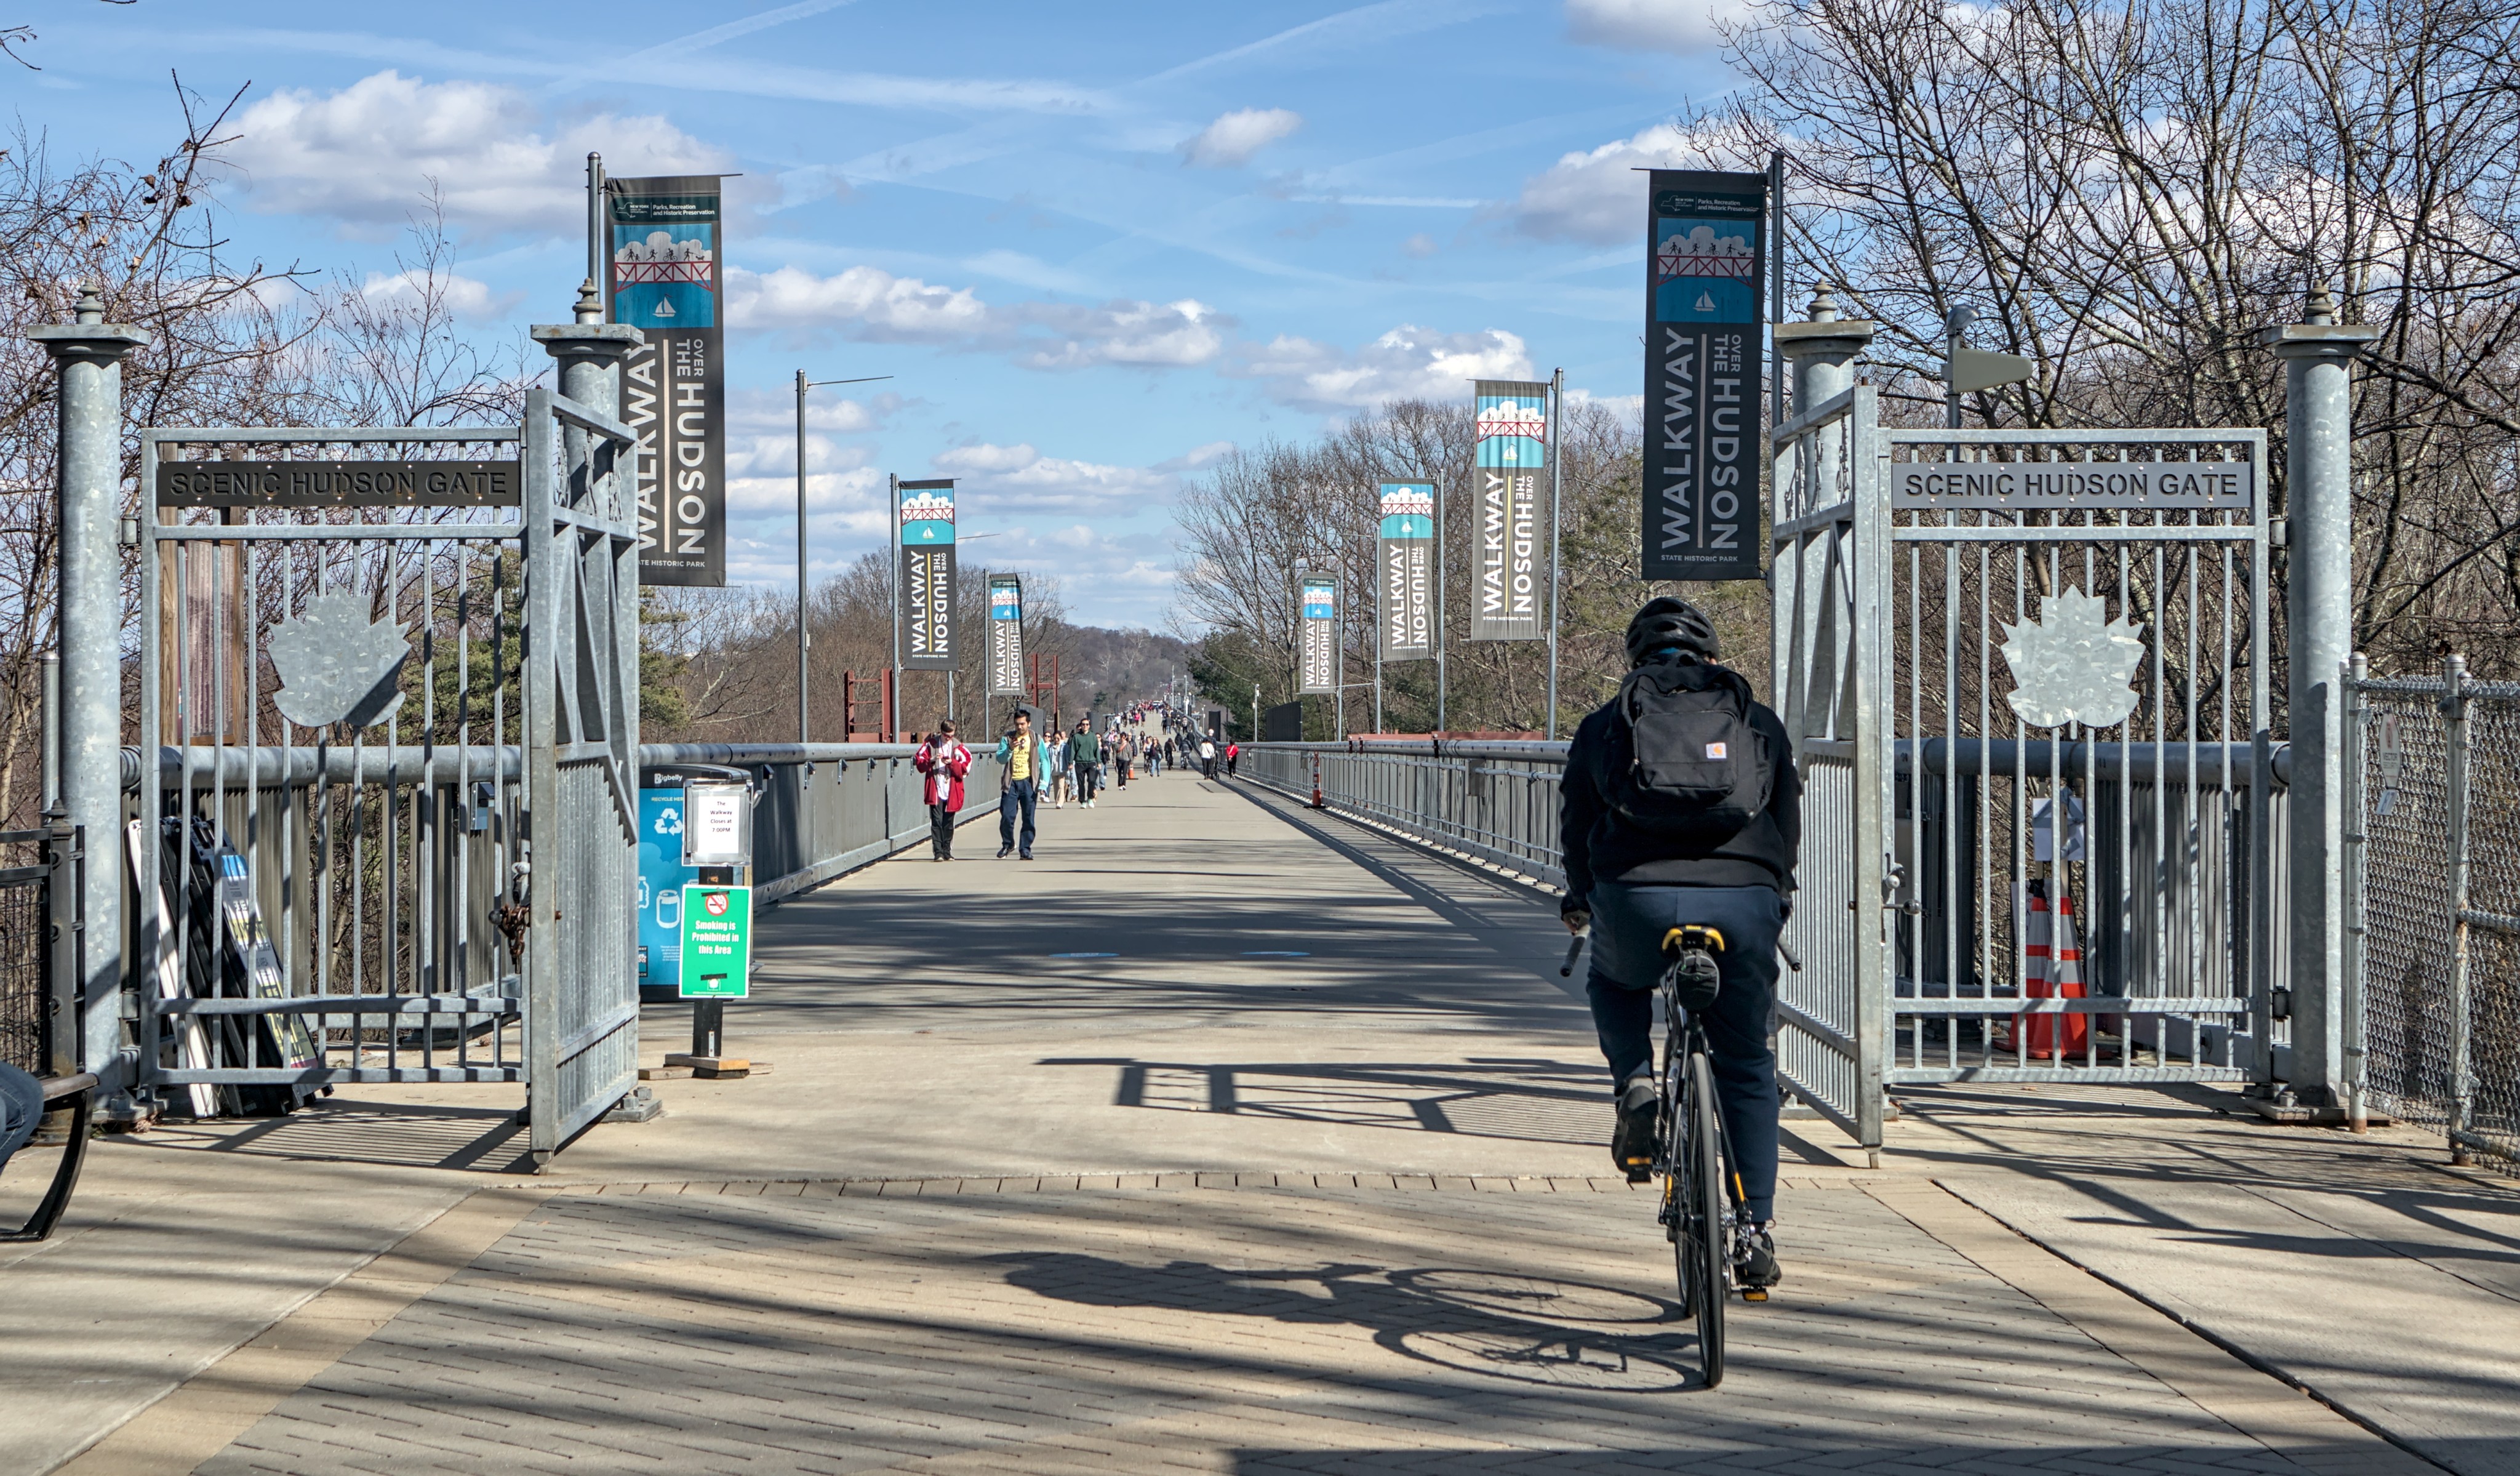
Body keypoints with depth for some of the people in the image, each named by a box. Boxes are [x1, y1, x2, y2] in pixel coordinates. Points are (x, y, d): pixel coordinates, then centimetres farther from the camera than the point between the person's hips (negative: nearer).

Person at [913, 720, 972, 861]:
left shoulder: (958, 746, 5)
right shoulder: (931, 745, 3)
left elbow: (965, 768, 0)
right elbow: (919, 764, 0)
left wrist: (952, 763, -15)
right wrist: (932, 760, -18)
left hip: (952, 793, 2)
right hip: (936, 791, -2)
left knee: (948, 823, 8)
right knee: (937, 821, -9)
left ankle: (947, 852, 15)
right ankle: (938, 852, -9)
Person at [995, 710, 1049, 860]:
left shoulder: (1036, 740, 4)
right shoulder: (1007, 739, 6)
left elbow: (1045, 761, 3)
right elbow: (1000, 759, 0)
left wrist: (1043, 784, -7)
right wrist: (1010, 749, -20)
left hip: (1028, 782, -1)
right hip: (1011, 782, 1)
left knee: (1028, 818, -2)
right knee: (1007, 816, -4)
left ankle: (1025, 848, 5)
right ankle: (1007, 844, 17)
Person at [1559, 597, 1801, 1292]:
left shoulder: (1603, 724, 20)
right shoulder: (1760, 723, 23)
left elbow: (1575, 829, 27)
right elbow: (1788, 825, 29)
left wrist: (1581, 899, 46)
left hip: (1637, 898, -1)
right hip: (1743, 905, 1)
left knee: (1615, 984, 35)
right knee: (1746, 1069, 17)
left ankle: (1635, 1086, 9)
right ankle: (1755, 1228, 11)